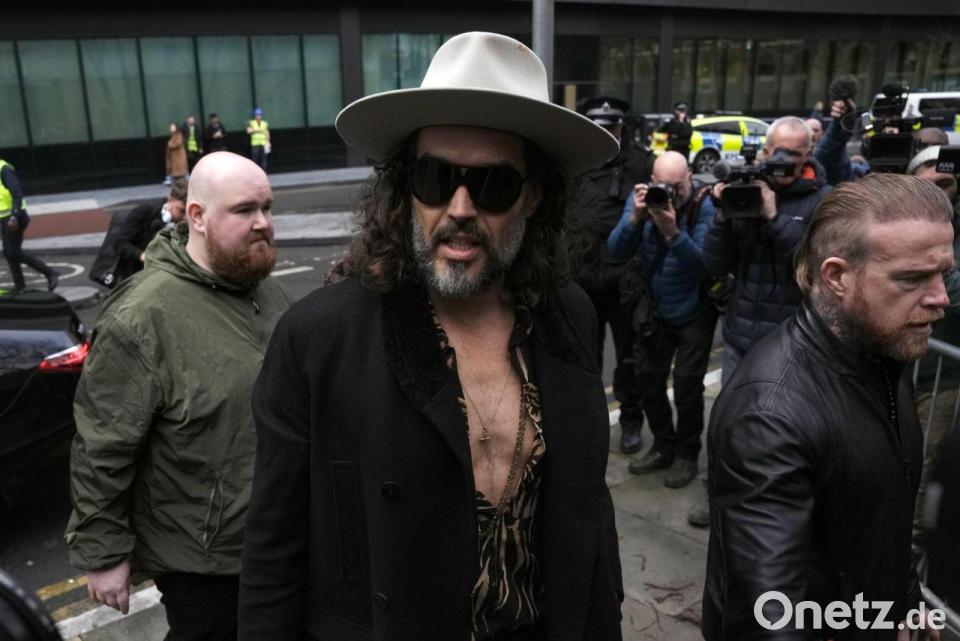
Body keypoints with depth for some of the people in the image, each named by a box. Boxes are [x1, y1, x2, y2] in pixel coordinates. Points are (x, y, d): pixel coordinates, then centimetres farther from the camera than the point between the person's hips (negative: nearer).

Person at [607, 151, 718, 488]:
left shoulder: (705, 205, -18)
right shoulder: (642, 198, -8)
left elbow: (703, 265, -26)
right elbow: (616, 251, -16)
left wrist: (672, 232, -40)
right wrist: (635, 217, -33)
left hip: (694, 312, -4)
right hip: (655, 309, 4)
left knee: (686, 384, -3)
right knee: (648, 378, 9)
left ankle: (686, 454, 19)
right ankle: (663, 446, 29)